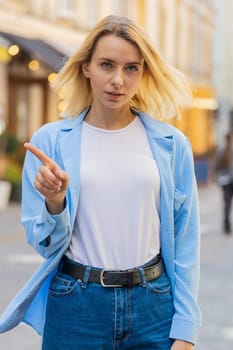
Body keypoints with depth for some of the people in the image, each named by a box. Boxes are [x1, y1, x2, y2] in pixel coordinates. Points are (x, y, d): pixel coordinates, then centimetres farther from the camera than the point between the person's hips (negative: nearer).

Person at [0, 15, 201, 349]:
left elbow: (185, 243, 1)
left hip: (153, 306, 1)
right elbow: (45, 243, -1)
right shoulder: (49, 141, -3)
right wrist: (54, 203, -21)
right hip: (76, 306, 0)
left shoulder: (171, 144, -1)